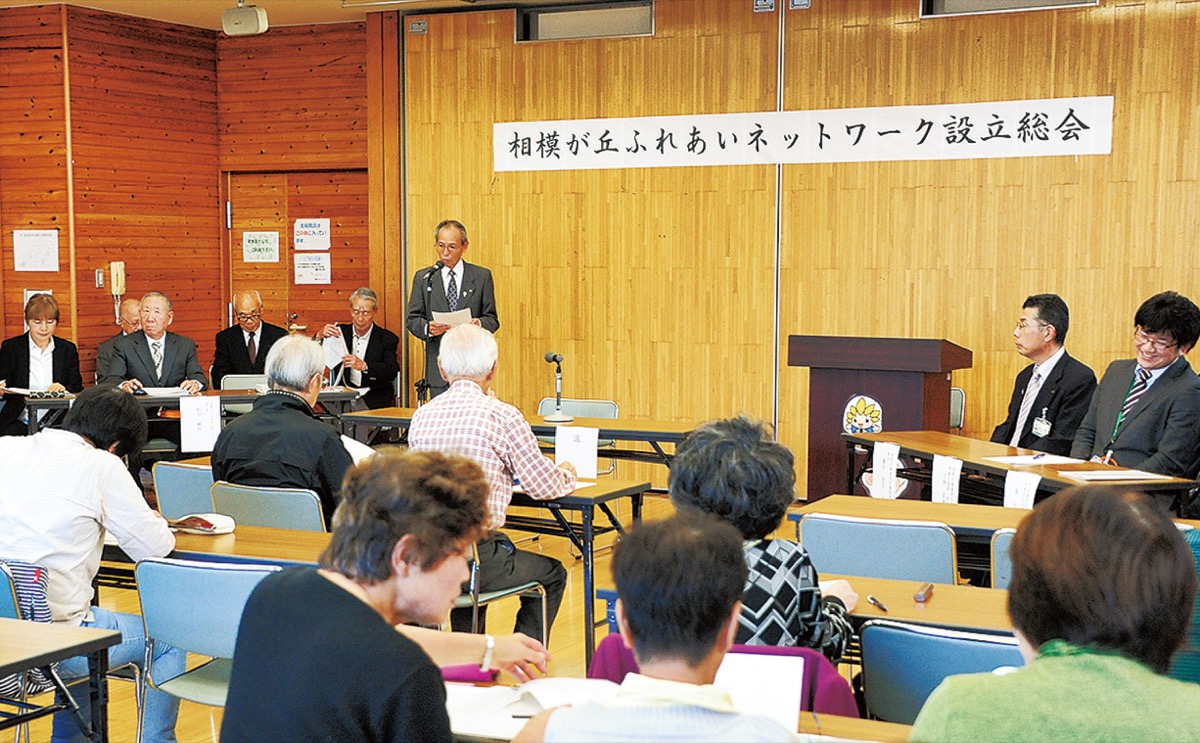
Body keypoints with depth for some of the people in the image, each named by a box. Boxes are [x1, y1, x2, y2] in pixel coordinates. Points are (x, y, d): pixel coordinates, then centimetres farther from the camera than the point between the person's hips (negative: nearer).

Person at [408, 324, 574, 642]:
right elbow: (544, 488, -2)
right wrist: (567, 473, 21)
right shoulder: (503, 416, -12)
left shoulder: (421, 415, 4)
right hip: (477, 557, -5)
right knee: (552, 574, 22)